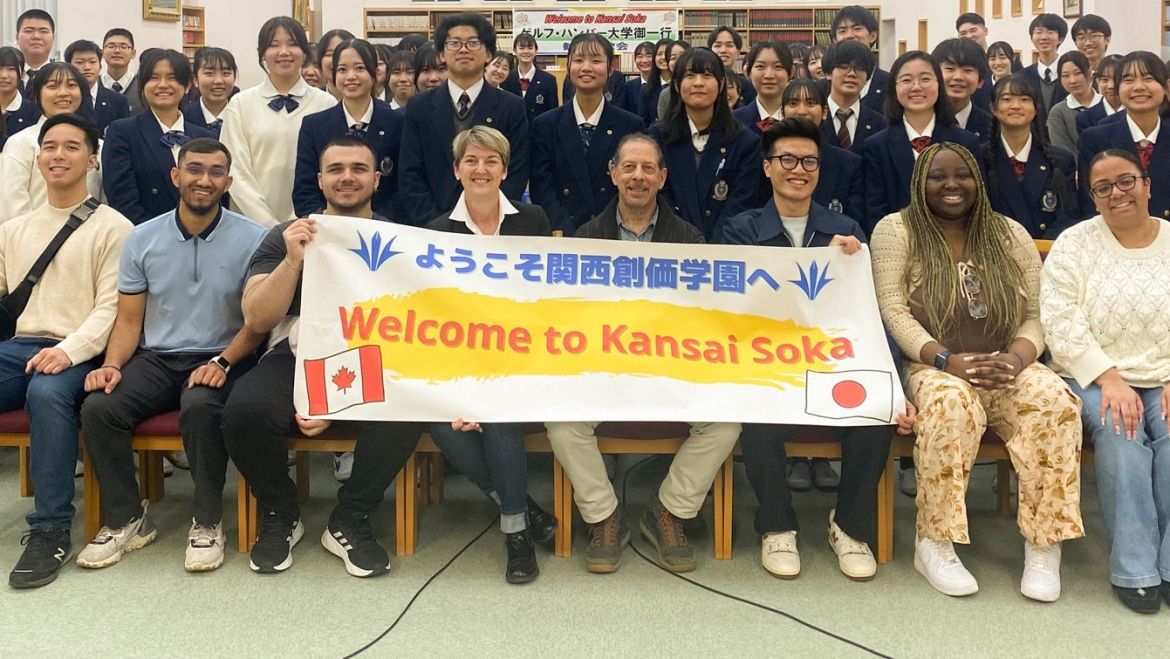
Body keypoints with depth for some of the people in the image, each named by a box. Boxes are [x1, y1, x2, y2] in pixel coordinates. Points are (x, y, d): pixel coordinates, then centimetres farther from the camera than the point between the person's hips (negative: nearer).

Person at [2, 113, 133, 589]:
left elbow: (111, 307, -6)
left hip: (79, 353, -5)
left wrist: (68, 351, -22)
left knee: (47, 393, -37)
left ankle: (51, 531, -26)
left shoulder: (112, 228, 3)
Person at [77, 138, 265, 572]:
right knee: (98, 408, -23)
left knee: (200, 407, -35)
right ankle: (126, 520, -4)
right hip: (156, 358, 3)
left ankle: (207, 521, -15)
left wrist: (222, 362, -19)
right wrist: (112, 365, -10)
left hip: (219, 360, -3)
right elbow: (129, 320, 8)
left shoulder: (252, 239, -3)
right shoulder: (142, 239, 6)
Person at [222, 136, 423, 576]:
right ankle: (279, 516, 0)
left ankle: (349, 522, -7)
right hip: (295, 357, 1)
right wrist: (293, 261, -14)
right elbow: (256, 319, 3)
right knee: (244, 410, -30)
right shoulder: (286, 237, 13)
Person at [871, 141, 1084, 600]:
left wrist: (1016, 359, -16)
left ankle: (1044, 545, -20)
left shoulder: (1011, 236, 11)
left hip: (1005, 370, 3)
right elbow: (894, 312, -8)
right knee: (951, 401, -38)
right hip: (931, 369, -3)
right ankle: (934, 543, -24)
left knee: (1054, 400, -29)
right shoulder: (895, 230, 2)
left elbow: (1036, 316, 6)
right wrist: (946, 360, -22)